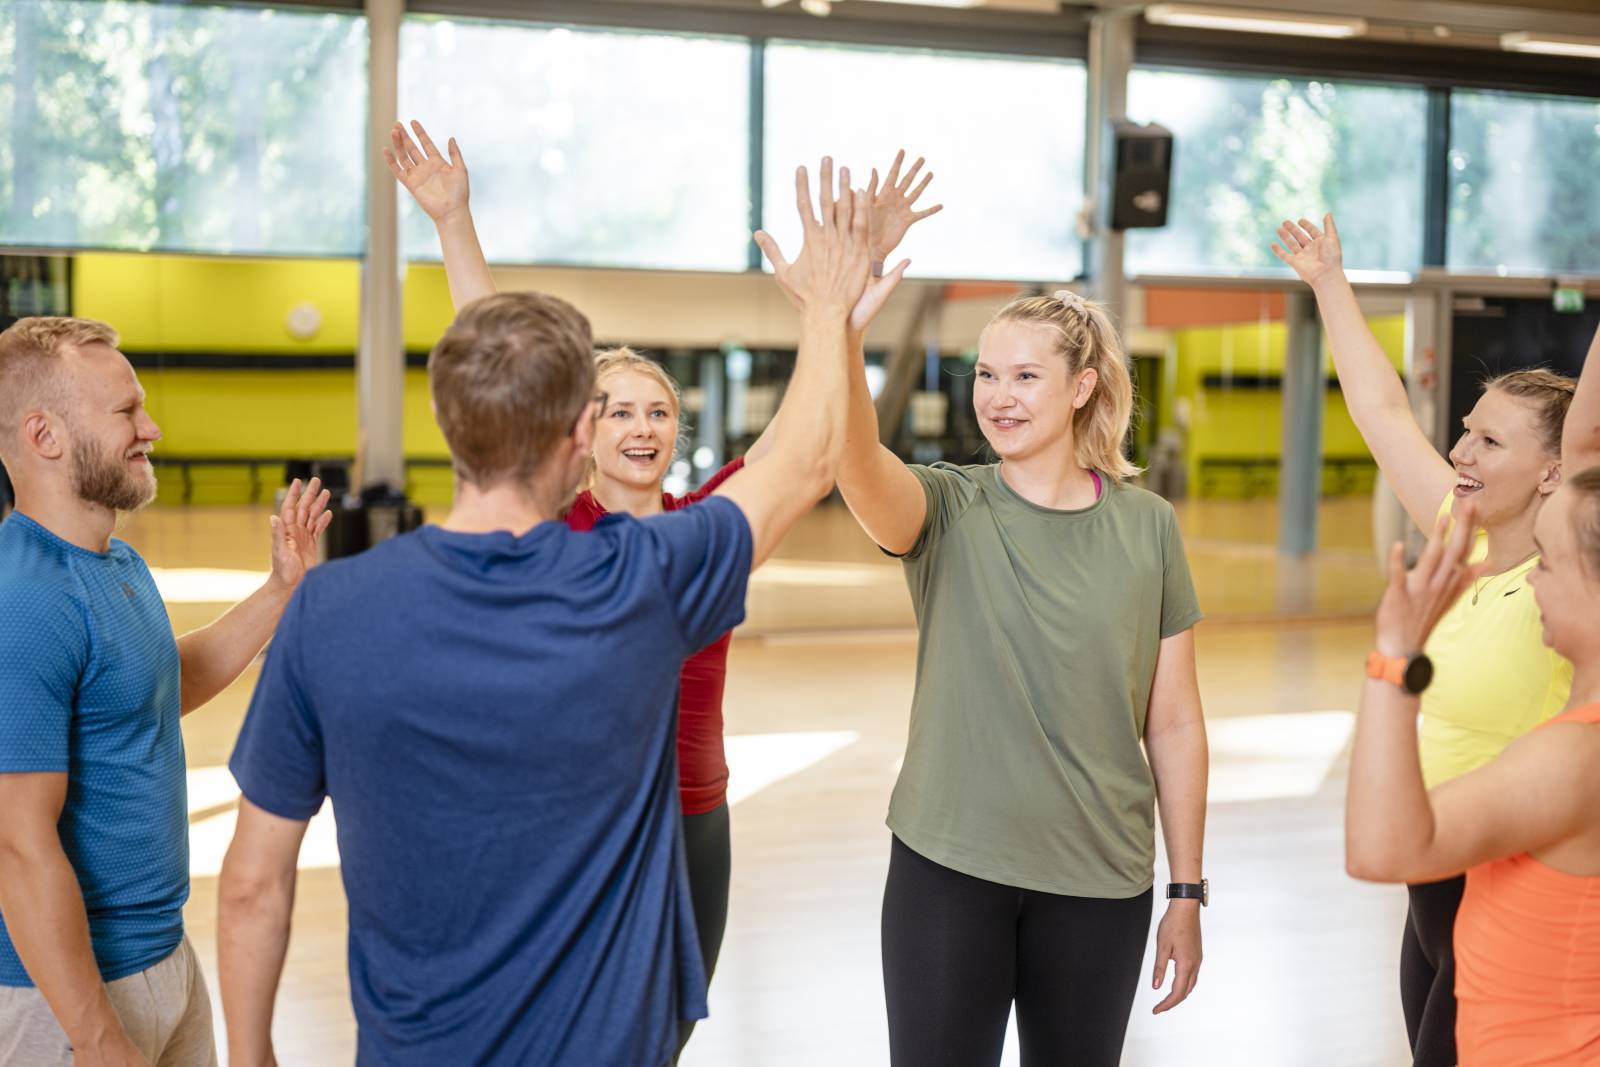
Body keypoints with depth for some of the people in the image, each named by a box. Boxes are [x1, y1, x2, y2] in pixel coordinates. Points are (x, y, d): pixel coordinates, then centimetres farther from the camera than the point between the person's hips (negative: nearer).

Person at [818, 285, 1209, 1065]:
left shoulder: (1147, 526, 0)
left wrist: (1187, 893, 4)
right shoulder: (948, 510, -5)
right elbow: (855, 458, -29)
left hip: (1099, 881, 2)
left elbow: (1174, 724, 3)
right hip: (949, 863, -1)